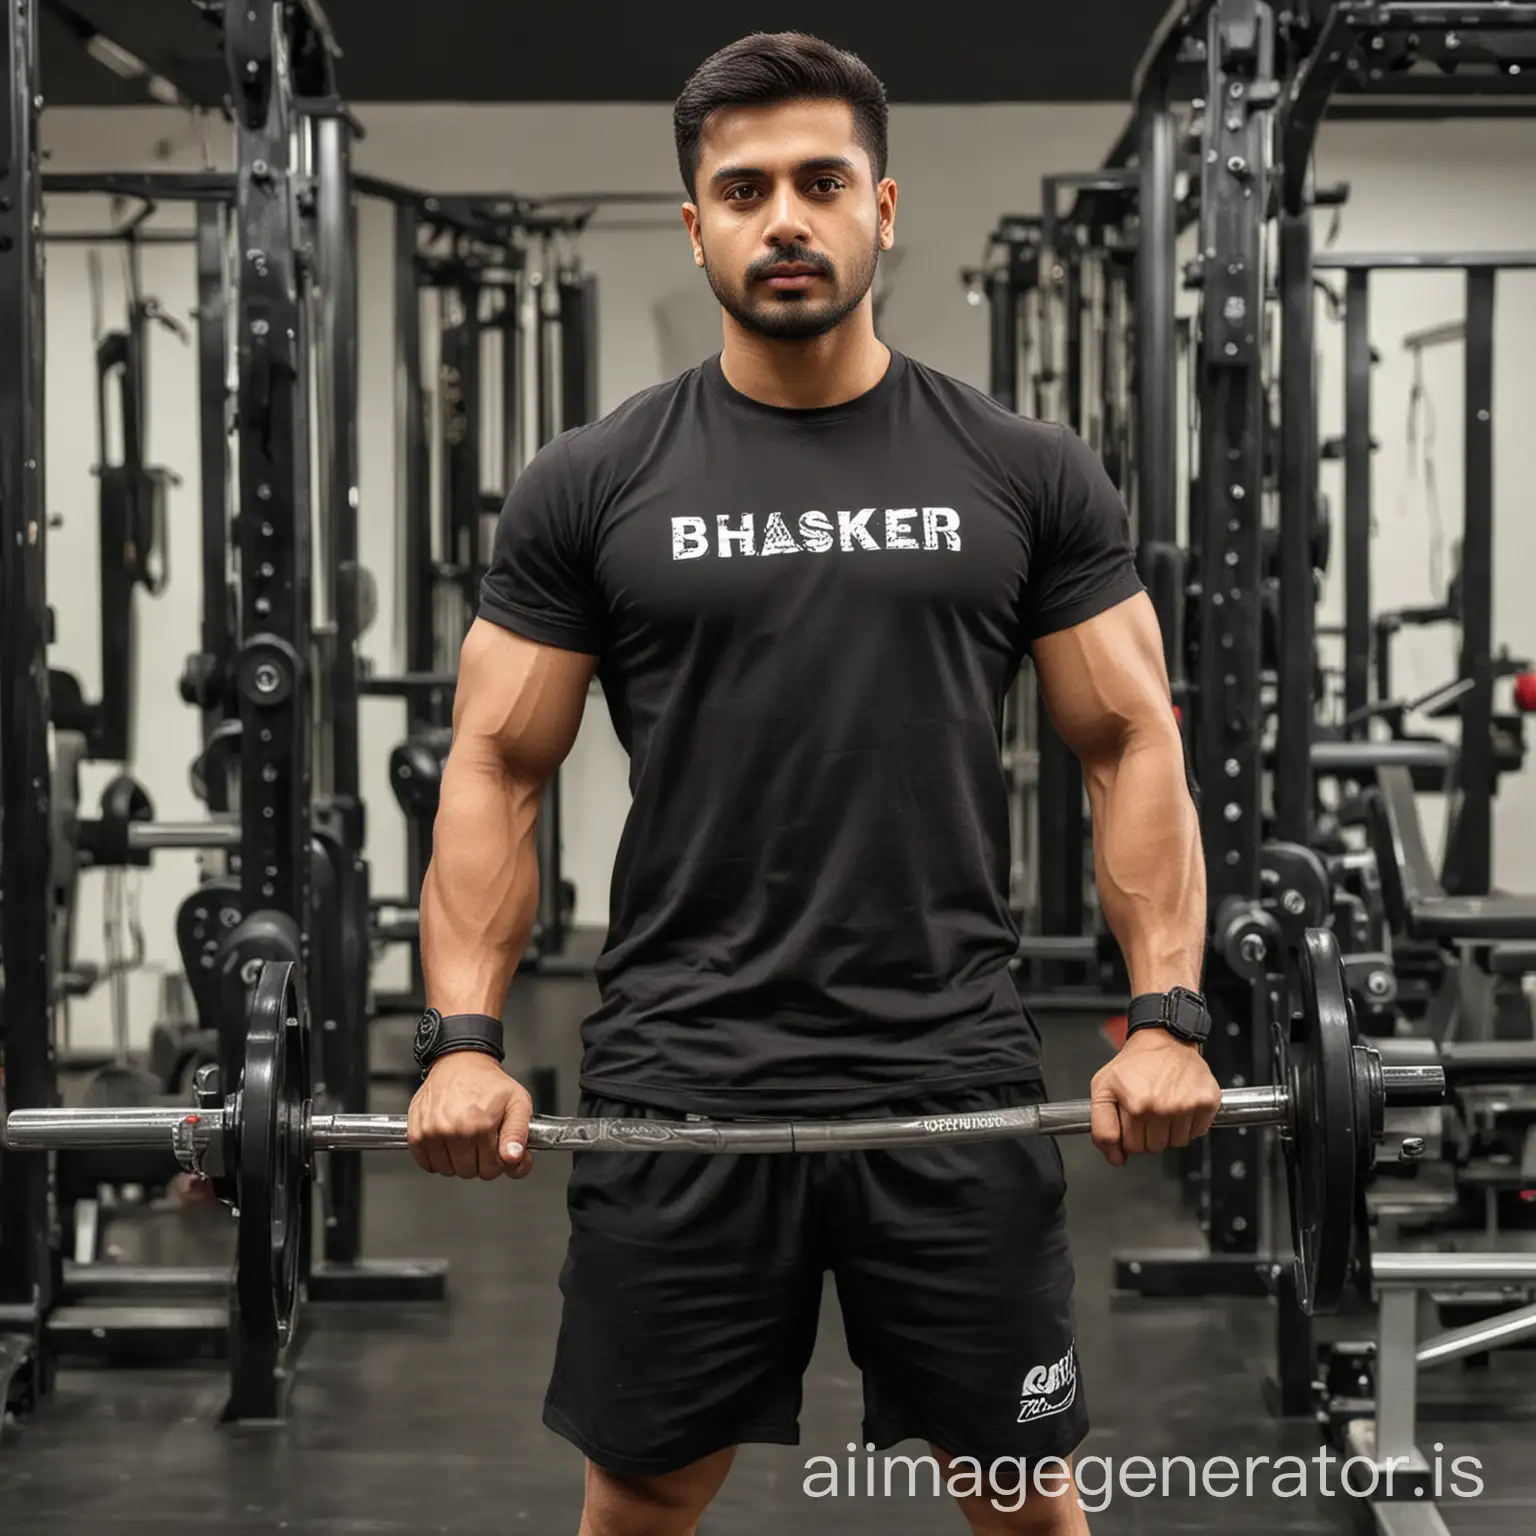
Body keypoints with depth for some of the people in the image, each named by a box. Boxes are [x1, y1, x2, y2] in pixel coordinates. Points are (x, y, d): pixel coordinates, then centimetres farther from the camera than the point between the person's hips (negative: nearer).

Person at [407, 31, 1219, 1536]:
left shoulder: (1023, 474, 3)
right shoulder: (591, 486, 1)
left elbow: (1132, 744, 4)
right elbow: (497, 764, 3)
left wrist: (1167, 1017, -6)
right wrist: (463, 1039, -8)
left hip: (956, 1079, 0)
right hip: (680, 1087, 0)